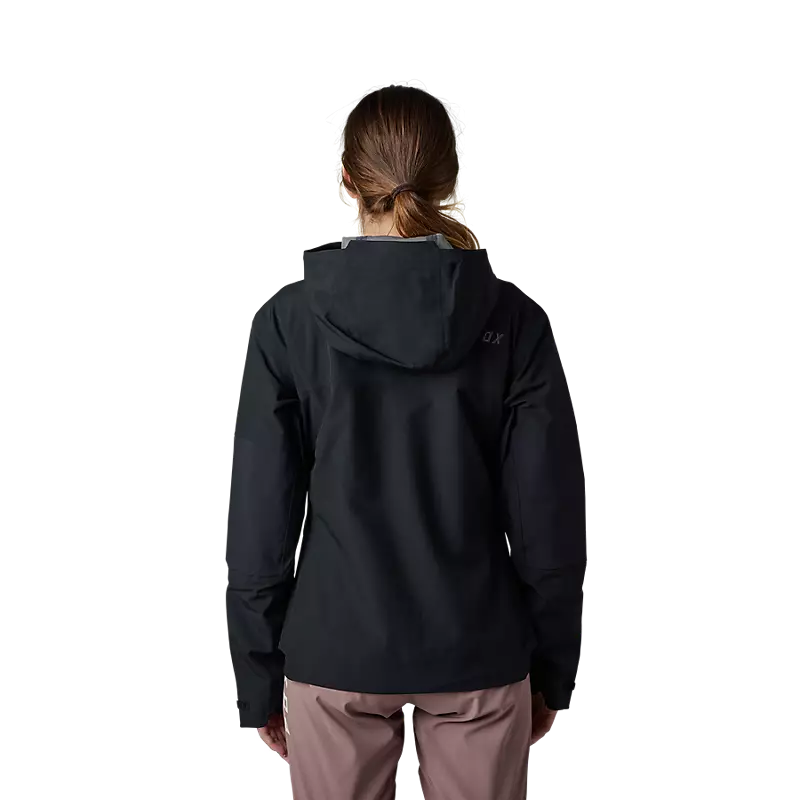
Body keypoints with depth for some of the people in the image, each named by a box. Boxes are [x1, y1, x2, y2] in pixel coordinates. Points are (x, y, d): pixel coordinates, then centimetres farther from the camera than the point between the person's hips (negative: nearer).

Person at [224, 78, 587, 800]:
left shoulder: (290, 321, -9)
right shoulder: (513, 322, -8)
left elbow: (260, 523, -6)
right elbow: (551, 523, -5)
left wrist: (258, 680, 5)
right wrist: (553, 671, 7)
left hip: (335, 651, 0)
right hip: (479, 656, 1)